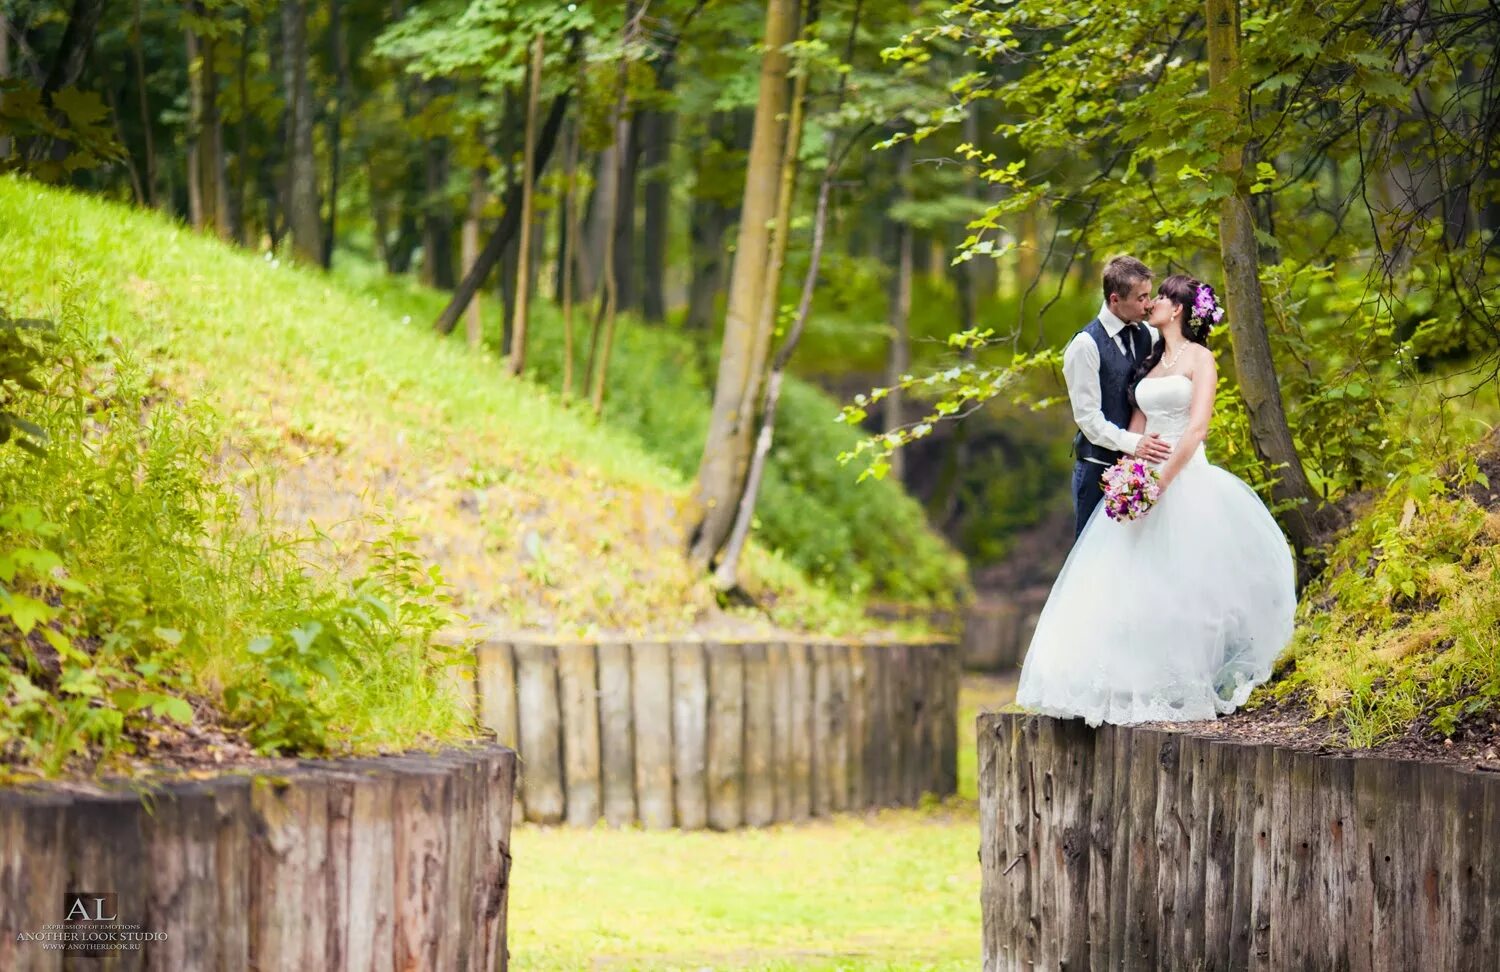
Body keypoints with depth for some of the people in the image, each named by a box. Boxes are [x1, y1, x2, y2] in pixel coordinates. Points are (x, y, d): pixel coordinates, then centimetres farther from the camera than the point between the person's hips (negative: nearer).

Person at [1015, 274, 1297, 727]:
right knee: (1137, 584, 1)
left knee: (1181, 584, -9)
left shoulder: (1199, 358, -3)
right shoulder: (1151, 361, 18)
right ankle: (1142, 685, 3)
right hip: (1148, 478, 7)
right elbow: (1137, 423, 13)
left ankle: (1187, 689, -4)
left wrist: (1162, 479, -19)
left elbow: (1197, 426, -13)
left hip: (1185, 478, -7)